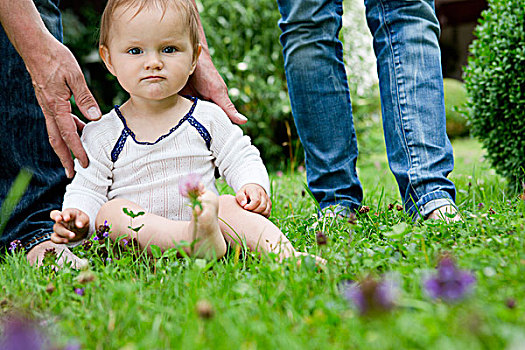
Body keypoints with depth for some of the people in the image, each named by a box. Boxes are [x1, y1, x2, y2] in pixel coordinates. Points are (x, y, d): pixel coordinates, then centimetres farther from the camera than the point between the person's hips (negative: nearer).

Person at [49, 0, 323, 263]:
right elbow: (87, 191, 6)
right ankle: (193, 239, -52)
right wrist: (78, 218, -16)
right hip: (138, 239, 0)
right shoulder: (103, 134, 3)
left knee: (229, 207, -28)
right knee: (112, 211, -30)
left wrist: (254, 186, -11)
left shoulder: (207, 117, 5)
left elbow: (242, 159, 11)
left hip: (207, 216, 1)